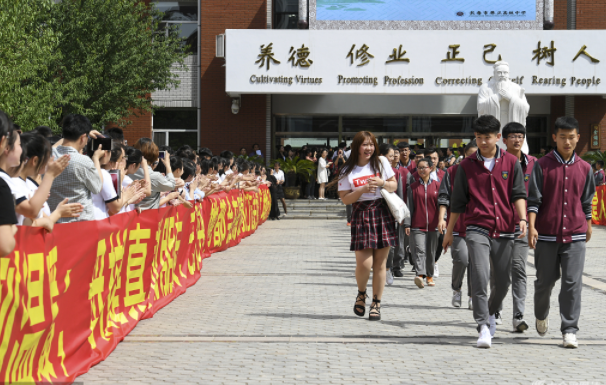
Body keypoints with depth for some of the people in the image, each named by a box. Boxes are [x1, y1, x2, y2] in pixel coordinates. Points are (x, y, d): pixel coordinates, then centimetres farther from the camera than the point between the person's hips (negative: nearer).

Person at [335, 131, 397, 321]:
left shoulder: (381, 163, 8)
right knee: (364, 262, -11)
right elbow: (345, 199, 0)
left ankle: (376, 304, 12)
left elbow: (394, 185, 13)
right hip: (361, 216, -2)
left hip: (382, 213, 2)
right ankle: (361, 294, 19)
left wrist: (382, 183, -8)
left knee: (380, 263, 1)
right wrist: (362, 190, -15)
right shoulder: (348, 171, 3)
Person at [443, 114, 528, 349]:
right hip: (477, 229, -2)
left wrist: (522, 218, -15)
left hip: (504, 231, 2)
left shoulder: (511, 163, 7)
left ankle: (490, 313, 38)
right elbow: (458, 201, 12)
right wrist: (449, 231, 15)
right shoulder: (467, 166, 6)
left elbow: (518, 194, 3)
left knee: (503, 282, 9)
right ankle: (483, 328, -17)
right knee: (480, 276, -19)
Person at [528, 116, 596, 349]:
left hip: (575, 236, 1)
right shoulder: (543, 165, 0)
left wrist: (588, 225, 23)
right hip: (547, 234, -1)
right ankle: (541, 316, 37)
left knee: (573, 283, -6)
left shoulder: (584, 168, 7)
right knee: (545, 280, 9)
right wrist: (531, 226, -14)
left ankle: (569, 330, -1)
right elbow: (533, 199, -4)